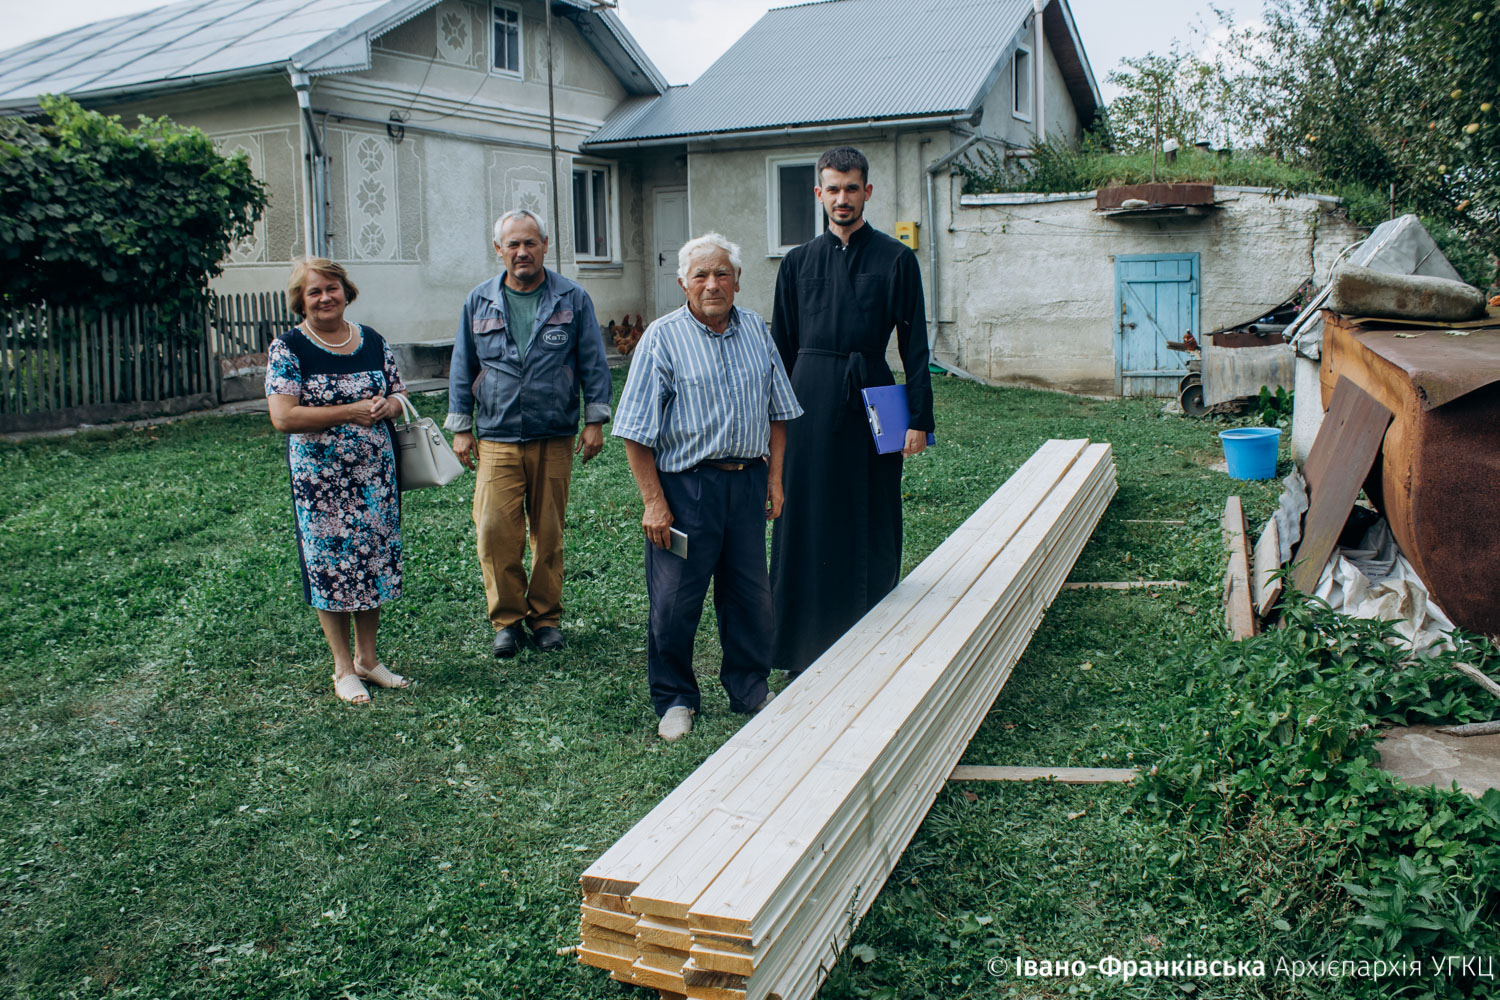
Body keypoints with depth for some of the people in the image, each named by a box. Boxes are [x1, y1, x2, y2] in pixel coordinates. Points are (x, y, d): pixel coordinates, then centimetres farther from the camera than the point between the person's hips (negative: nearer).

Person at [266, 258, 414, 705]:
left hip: (376, 473, 4)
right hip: (320, 477, -4)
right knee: (330, 566, 1)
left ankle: (367, 658, 24)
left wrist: (387, 406, -9)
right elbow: (283, 417, -15)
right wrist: (351, 411, -18)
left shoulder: (372, 341, 8)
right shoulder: (288, 348, -6)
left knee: (375, 560, 9)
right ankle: (343, 668, 15)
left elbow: (399, 393, 16)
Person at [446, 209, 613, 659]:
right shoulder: (479, 302, 7)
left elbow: (593, 363, 5)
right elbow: (462, 368, 12)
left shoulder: (572, 299, 3)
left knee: (548, 533, 7)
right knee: (496, 534, -6)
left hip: (555, 439, 0)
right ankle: (507, 619, 10)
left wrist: (595, 420, 0)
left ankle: (546, 617, 21)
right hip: (497, 439, 1)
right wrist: (460, 427, 8)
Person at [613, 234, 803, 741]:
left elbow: (777, 410, 16)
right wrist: (654, 502, -12)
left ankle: (750, 688, 29)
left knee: (751, 593, 12)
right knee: (676, 599, 2)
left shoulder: (756, 329, 9)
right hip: (686, 485, -4)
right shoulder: (663, 337, -6)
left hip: (748, 480, 4)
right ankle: (675, 699, 20)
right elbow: (637, 430, -8)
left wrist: (775, 477, 10)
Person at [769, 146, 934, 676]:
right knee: (806, 520, 4)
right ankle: (804, 646, 14)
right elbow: (781, 348, 12)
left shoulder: (895, 259, 3)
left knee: (870, 522, 5)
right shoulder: (798, 262, 10)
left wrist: (919, 417, -6)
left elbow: (914, 343, 0)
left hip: (871, 395, -2)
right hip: (810, 398, 2)